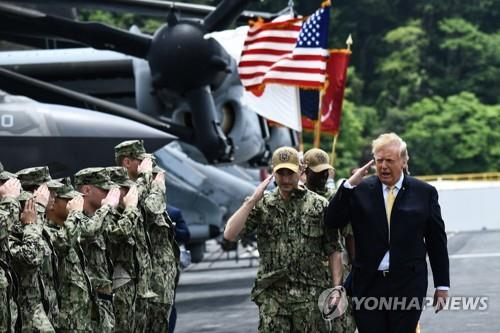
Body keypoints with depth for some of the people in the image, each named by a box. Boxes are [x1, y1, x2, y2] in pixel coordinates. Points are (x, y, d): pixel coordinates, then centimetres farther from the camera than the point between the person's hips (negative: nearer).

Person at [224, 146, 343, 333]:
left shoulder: (319, 205, 4)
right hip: (272, 295, 0)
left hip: (310, 296, 0)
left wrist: (337, 287, -4)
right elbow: (230, 235, -6)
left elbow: (333, 249, 5)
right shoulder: (262, 205, 5)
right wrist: (252, 200, -10)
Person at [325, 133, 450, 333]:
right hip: (368, 286, 1)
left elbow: (437, 243, 7)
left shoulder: (424, 193, 4)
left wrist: (442, 285, 7)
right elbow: (332, 222, -4)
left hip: (407, 286, -1)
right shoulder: (360, 190, 5)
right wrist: (349, 185, -12)